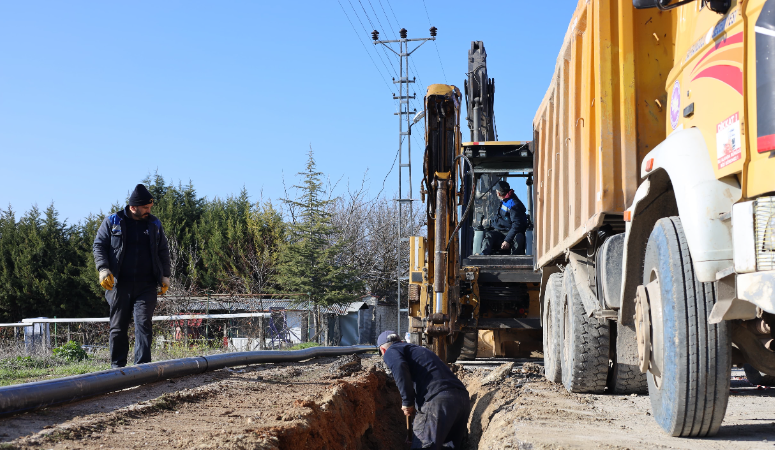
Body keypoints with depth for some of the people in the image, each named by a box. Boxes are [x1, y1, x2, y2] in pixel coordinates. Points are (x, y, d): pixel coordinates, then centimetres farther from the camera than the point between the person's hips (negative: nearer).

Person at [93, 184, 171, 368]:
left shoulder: (154, 224, 12)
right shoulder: (112, 222, 4)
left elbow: (163, 251, 18)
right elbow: (99, 246, 4)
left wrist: (165, 276, 11)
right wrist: (103, 269, -10)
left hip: (146, 286, 1)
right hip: (120, 284, -1)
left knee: (144, 324, -9)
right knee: (118, 327, 5)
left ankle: (142, 365, -10)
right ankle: (117, 366, 14)